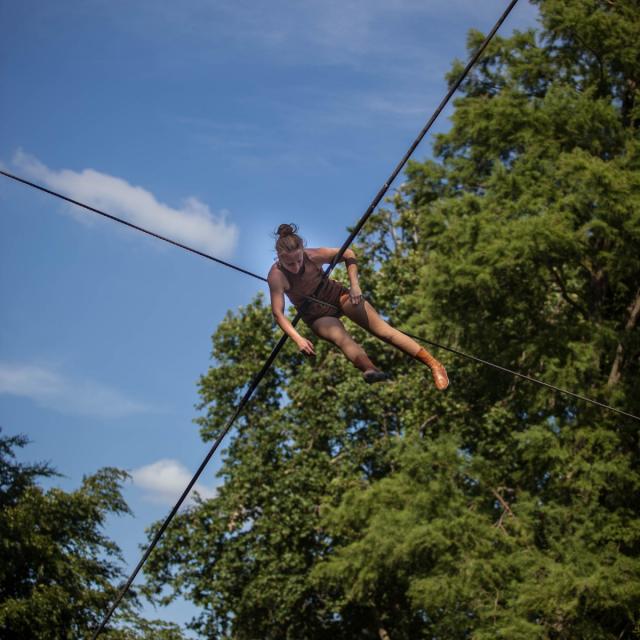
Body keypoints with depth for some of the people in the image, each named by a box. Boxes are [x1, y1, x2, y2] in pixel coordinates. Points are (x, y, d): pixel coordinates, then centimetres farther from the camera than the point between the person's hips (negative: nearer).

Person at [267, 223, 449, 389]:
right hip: (317, 317, -1)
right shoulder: (276, 276, -27)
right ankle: (370, 369, -62)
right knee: (341, 338, -33)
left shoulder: (313, 256, -23)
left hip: (337, 295, 2)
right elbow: (278, 313, -27)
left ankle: (435, 365, -9)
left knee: (384, 330, -10)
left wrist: (355, 285, -15)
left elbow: (348, 254, -7)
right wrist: (298, 339, -38)